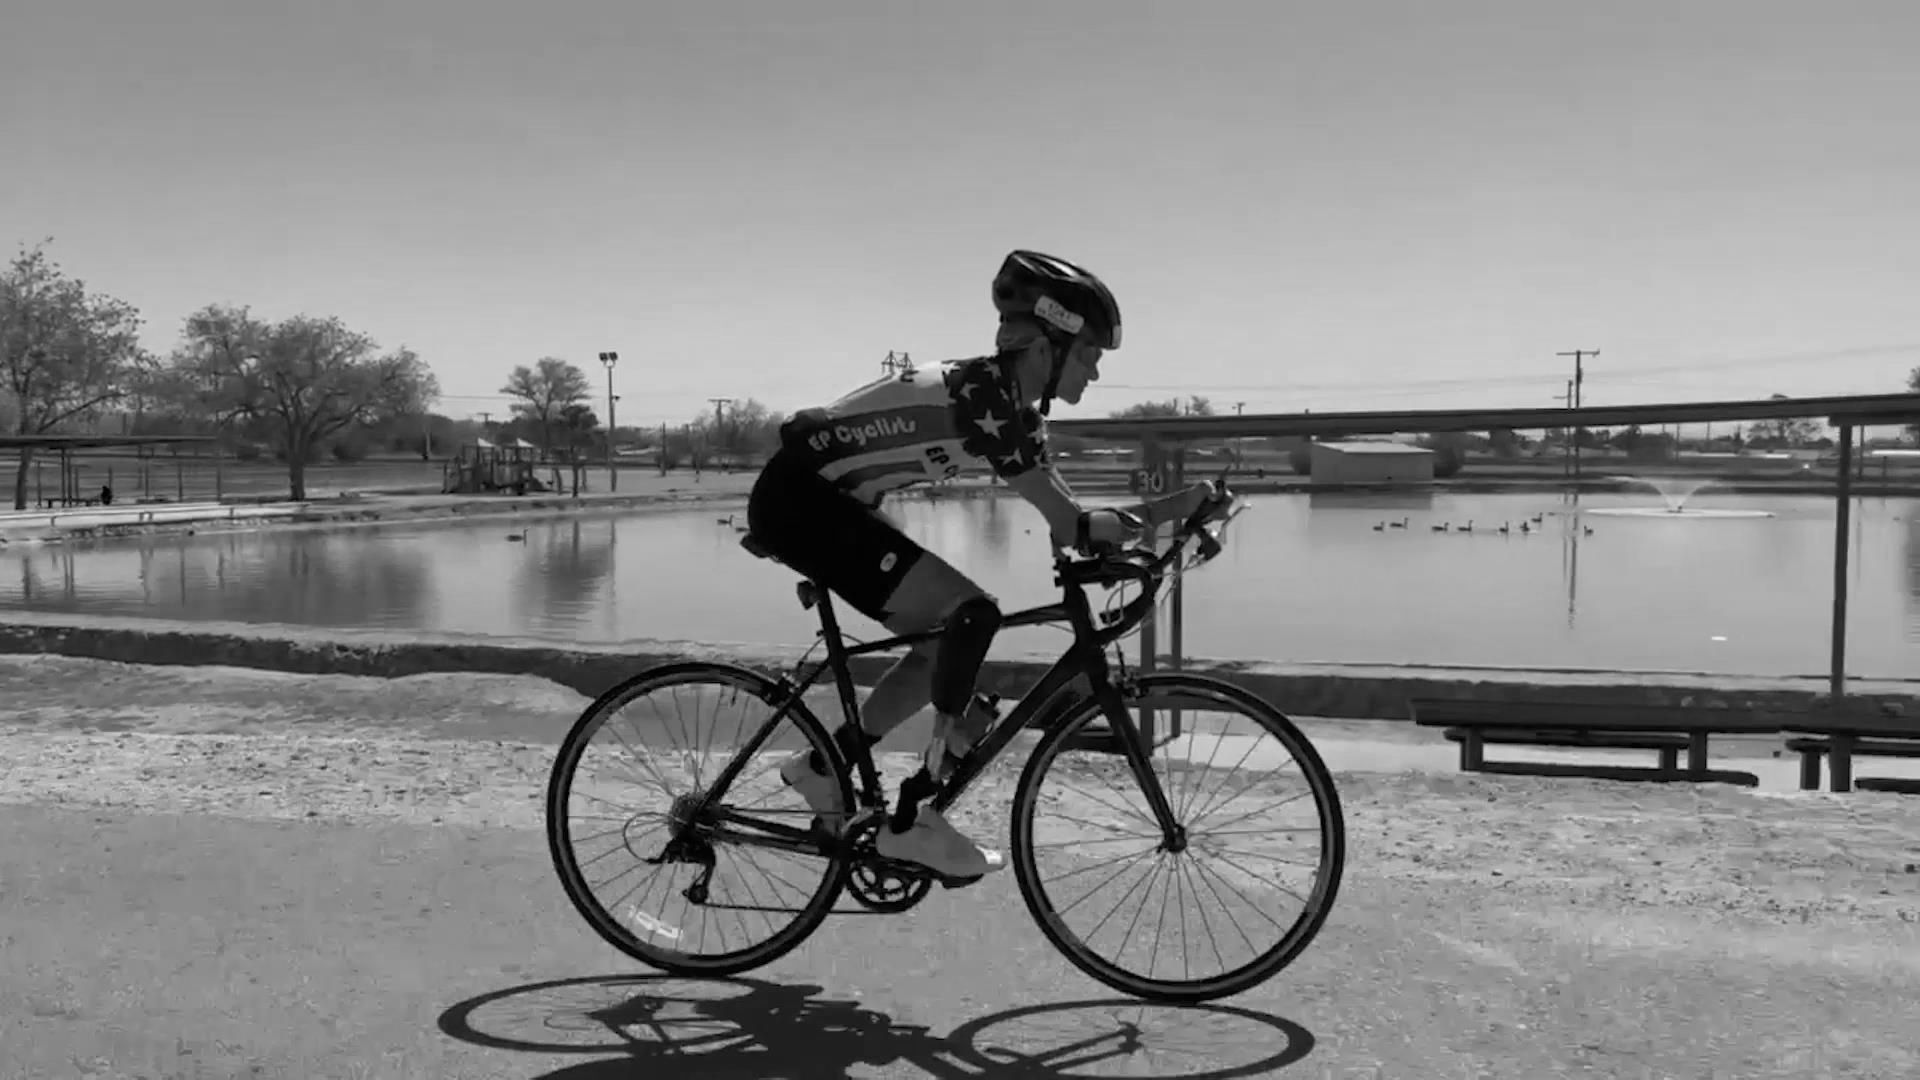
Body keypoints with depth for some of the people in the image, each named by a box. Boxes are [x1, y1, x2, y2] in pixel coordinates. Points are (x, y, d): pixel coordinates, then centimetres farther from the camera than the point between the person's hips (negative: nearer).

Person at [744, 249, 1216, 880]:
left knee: (945, 643, 9)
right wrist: (1168, 510, -13)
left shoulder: (1012, 404, 7)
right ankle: (913, 823, -8)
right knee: (973, 614, -16)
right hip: (798, 498, -10)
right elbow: (1068, 526, -24)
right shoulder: (984, 395, -22)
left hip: (822, 500, 10)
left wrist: (1154, 529, -6)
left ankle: (823, 769, 22)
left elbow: (1066, 518, 6)